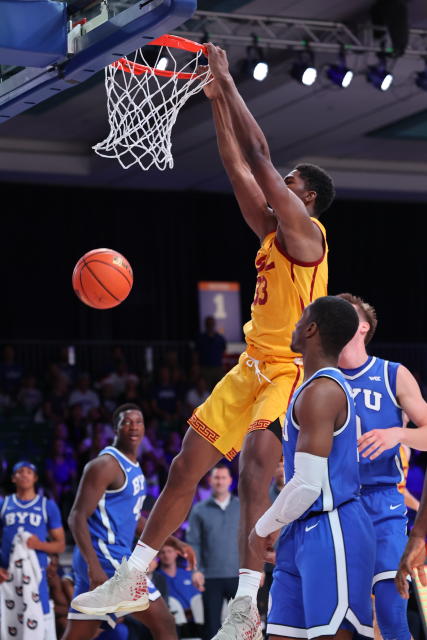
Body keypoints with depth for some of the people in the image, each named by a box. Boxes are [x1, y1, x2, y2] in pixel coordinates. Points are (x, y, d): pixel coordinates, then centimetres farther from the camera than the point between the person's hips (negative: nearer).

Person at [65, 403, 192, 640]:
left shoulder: (133, 467, 18)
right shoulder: (106, 465, -11)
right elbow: (77, 517, -18)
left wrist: (174, 541, 26)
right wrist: (94, 565, -28)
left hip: (116, 557, 10)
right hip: (105, 558, -10)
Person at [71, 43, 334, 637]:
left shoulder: (305, 231, -11)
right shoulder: (274, 232, 13)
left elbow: (259, 156, -16)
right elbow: (239, 169, 15)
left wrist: (228, 81, -12)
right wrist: (217, 100, 12)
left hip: (291, 371, -10)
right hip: (253, 367, 10)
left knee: (255, 464, -30)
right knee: (186, 466, 10)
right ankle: (132, 578, 19)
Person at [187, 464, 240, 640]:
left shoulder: (242, 507, 8)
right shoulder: (199, 510, 7)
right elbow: (193, 542, 2)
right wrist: (196, 570, -9)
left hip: (238, 575, 0)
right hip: (211, 577, 0)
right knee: (211, 623, 2)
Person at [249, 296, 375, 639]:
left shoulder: (320, 391, -16)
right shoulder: (333, 384, 17)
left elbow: (308, 483, -21)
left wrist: (263, 529, -8)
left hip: (331, 534, -10)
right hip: (305, 534, 10)